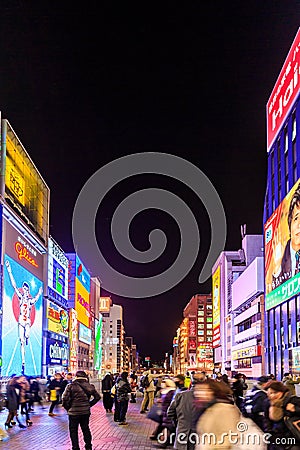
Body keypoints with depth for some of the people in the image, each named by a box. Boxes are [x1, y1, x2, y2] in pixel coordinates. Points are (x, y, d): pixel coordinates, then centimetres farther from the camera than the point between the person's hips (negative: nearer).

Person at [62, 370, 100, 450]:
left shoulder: (71, 386, -11)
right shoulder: (89, 386, 1)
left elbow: (65, 398, -15)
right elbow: (97, 397, 7)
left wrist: (67, 407, 0)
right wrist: (90, 404, 11)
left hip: (74, 412, -4)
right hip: (86, 411, 4)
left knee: (73, 430, 8)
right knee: (86, 429, 18)